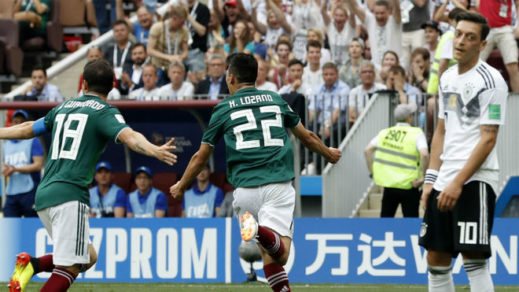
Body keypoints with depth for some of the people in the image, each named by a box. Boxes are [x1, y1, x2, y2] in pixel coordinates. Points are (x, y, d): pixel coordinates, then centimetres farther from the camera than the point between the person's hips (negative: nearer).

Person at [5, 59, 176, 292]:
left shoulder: (64, 107, 21)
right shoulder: (104, 111, 2)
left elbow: (28, 129, 33)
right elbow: (128, 136, -18)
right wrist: (155, 151, -33)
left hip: (43, 195, 7)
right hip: (70, 194, -7)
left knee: (89, 256, 17)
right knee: (69, 268, -9)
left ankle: (32, 264, 0)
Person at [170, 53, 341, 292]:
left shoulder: (224, 109, 9)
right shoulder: (275, 100, 15)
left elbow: (201, 156, 14)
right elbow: (307, 137, 27)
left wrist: (181, 186, 30)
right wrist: (328, 153, 47)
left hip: (245, 189, 0)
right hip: (279, 184, 0)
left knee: (268, 256, 13)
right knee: (280, 253, -12)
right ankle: (263, 233, -42)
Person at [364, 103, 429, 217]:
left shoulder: (385, 133, 6)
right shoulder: (416, 134, -8)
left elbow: (367, 150, 3)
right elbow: (424, 154, -22)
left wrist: (372, 172, 7)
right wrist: (421, 177, -14)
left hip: (388, 184, 4)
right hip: (408, 186, -4)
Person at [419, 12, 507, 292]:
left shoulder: (490, 80, -9)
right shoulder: (447, 78, 15)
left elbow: (488, 140, -14)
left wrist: (457, 183, -18)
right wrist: (431, 179, 12)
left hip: (475, 180, -8)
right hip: (445, 181, 8)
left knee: (474, 258, -13)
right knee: (436, 258, 8)